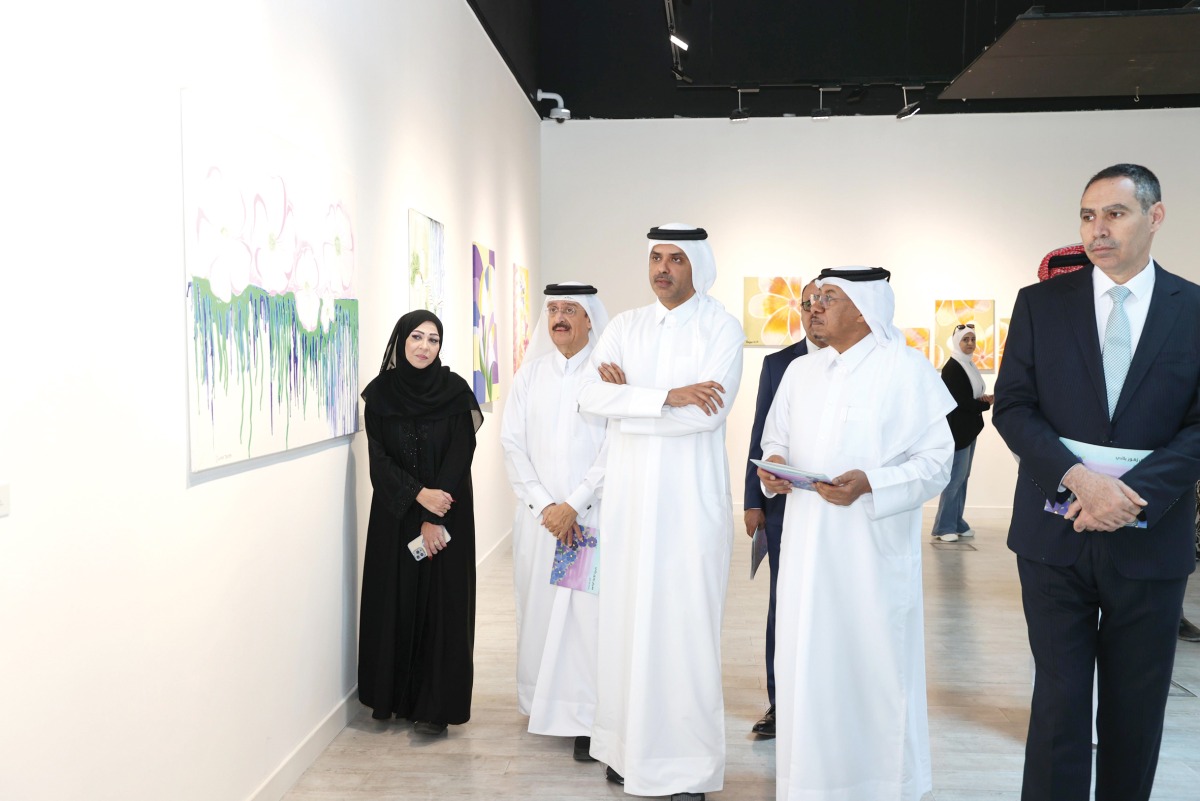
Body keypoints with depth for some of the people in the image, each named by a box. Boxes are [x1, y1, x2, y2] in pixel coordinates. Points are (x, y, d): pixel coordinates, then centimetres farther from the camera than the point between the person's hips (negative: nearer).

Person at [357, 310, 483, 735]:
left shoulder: (455, 390, -4)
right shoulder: (380, 392, 1)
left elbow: (460, 457, -8)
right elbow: (379, 460, -3)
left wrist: (435, 518, -14)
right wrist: (418, 494, -17)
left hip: (446, 512, -2)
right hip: (394, 514, 2)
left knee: (443, 601, -2)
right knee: (394, 600, 5)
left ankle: (435, 705, 5)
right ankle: (392, 695, 20)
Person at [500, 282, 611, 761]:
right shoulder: (530, 374, 10)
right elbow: (512, 443, 6)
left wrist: (573, 505, -12)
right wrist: (543, 505, -5)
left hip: (591, 516, -3)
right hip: (539, 516, 4)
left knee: (589, 611, -6)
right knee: (538, 607, 6)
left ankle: (589, 719, 2)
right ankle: (542, 703, 22)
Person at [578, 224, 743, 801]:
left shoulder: (721, 328, -1)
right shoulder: (625, 327, 11)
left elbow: (710, 412, -16)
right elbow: (592, 396, -4)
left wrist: (628, 396, -9)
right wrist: (668, 395, -15)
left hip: (691, 495, -4)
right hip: (629, 493, 4)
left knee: (686, 620, -2)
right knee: (627, 615, 8)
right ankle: (629, 746, 22)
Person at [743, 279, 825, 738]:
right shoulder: (778, 364, 8)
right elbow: (761, 435, 7)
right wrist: (753, 501, 3)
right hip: (785, 501, 2)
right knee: (784, 602, 7)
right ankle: (780, 704, 16)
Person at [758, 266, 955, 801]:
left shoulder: (908, 370, -6)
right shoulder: (799, 372, 12)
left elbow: (935, 461, -9)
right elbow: (776, 440, 19)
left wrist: (869, 485, -23)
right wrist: (772, 466, -3)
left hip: (873, 552, -5)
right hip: (807, 550, 5)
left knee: (874, 669, 4)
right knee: (807, 665, 9)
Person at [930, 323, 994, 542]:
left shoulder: (969, 365, 14)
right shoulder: (952, 368, -13)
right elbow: (960, 401, -18)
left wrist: (982, 399, -3)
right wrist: (987, 403, -6)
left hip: (969, 429, 9)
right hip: (957, 430, -9)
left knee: (962, 478, 10)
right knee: (955, 478, -8)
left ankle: (956, 523, 16)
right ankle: (944, 527, -5)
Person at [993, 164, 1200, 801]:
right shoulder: (1040, 304, 2)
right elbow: (1012, 408, -3)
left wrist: (1133, 491, -18)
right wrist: (1078, 478, -18)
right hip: (1056, 535, 0)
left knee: (1136, 710, 13)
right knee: (1059, 700, 5)